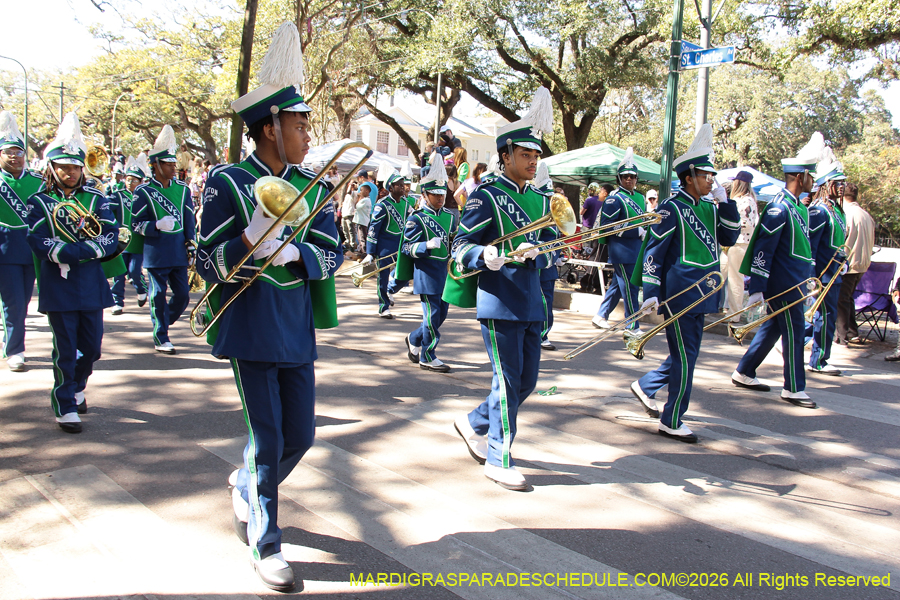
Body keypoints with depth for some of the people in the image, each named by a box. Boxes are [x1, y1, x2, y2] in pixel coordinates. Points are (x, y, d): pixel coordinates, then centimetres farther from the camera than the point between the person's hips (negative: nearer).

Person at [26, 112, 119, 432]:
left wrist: (67, 251, -17)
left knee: (91, 347, 10)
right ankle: (65, 407, 14)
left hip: (92, 285, 3)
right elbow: (40, 245, -13)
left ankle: (77, 387, 37)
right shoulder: (39, 202, -1)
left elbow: (111, 238, -6)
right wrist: (89, 248, -19)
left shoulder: (96, 199, 6)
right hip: (58, 288, -3)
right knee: (65, 350, 2)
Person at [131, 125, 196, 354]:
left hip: (179, 253, 4)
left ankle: (163, 322, 31)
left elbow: (189, 218, 12)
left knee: (183, 295, 6)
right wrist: (157, 225, -22)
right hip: (156, 255, -4)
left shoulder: (182, 189, 8)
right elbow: (136, 224, -4)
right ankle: (160, 337, 13)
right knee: (158, 296, 1)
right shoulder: (143, 192, -4)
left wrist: (191, 244, 5)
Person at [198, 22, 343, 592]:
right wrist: (251, 239, -26)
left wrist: (292, 252, -19)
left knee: (300, 436, 9)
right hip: (250, 326, -5)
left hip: (298, 327, 5)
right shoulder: (227, 184, -7)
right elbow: (208, 265, -7)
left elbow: (332, 256, 2)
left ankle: (247, 486, 40)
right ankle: (266, 547, 16)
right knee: (267, 436, -1)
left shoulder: (312, 186, 6)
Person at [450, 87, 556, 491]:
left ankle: (474, 424, 33)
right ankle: (498, 460, 10)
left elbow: (549, 252, 15)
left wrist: (534, 253, -7)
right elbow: (461, 246, -10)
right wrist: (485, 256, -30)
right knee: (507, 382, -3)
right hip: (499, 304, -7)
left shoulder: (541, 202, 14)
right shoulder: (486, 197, -7)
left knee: (527, 382, 12)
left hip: (531, 303, 7)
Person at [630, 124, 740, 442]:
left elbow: (729, 238, 9)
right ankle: (671, 422, 8)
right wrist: (651, 292, -18)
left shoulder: (709, 207, 11)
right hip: (679, 294, -8)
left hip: (699, 294, 8)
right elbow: (652, 251, -14)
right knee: (685, 358, -3)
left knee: (686, 354, 17)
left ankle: (645, 386, 36)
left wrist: (726, 203, -2)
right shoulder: (672, 208, -12)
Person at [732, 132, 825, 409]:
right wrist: (757, 289, -22)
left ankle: (744, 373, 25)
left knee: (772, 328, 15)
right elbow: (763, 249, -20)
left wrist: (808, 278, 23)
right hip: (783, 284, -10)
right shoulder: (779, 208, -18)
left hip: (794, 282, 10)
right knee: (793, 331, -3)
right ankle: (793, 389, 7)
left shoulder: (798, 207, 12)